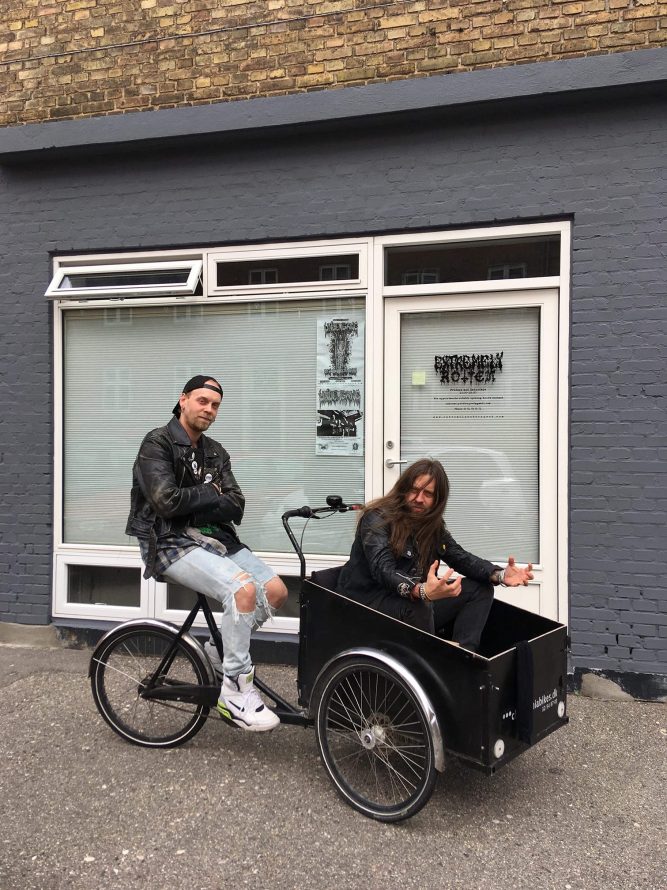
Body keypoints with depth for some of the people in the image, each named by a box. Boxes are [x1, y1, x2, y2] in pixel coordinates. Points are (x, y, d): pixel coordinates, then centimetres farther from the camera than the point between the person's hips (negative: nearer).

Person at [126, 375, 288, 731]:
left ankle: (221, 650, 13)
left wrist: (193, 507, -14)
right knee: (243, 588, -29)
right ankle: (236, 690, -15)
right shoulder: (158, 444, -6)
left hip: (215, 537, 7)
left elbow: (236, 508, 3)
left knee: (276, 590, -9)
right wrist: (212, 495, -6)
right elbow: (167, 502, -20)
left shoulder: (216, 453, 14)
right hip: (171, 544, -7)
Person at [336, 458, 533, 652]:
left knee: (480, 588, 0)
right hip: (368, 602, -8)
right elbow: (383, 570, -31)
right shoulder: (377, 518, -17)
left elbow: (461, 557, 2)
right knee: (416, 605, -38)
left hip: (415, 599, 8)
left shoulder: (433, 525, 6)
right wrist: (421, 591, -51)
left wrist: (500, 575, -18)